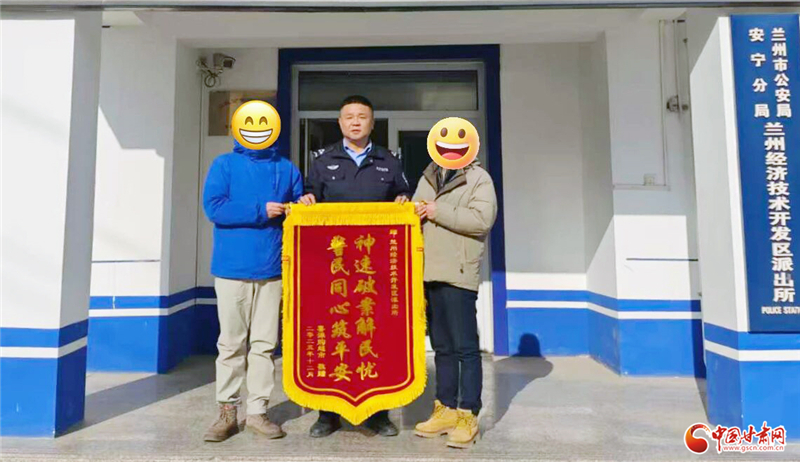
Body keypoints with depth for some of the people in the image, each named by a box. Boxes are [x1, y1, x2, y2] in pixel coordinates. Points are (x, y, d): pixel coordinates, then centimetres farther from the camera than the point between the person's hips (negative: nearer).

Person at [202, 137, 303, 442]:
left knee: (264, 343, 7)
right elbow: (213, 207, -8)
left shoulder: (287, 169, 12)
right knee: (231, 343, 6)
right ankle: (227, 412, 18)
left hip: (272, 269, 2)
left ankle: (257, 411, 19)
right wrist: (260, 211, -13)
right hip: (232, 269, -2)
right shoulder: (225, 164, 5)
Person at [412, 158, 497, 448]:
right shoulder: (427, 179, 19)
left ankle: (467, 415, 9)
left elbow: (482, 219, -15)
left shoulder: (478, 179, 0)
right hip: (427, 273, 7)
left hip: (457, 275, -6)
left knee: (465, 348, -1)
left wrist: (439, 213, -12)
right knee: (442, 347, 14)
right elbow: (417, 213, 26)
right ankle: (445, 410, 25)